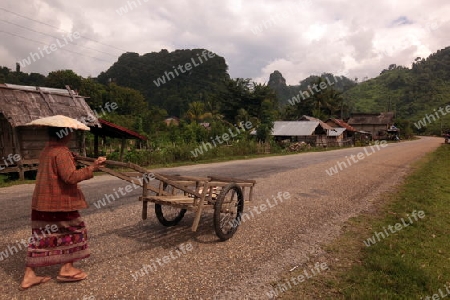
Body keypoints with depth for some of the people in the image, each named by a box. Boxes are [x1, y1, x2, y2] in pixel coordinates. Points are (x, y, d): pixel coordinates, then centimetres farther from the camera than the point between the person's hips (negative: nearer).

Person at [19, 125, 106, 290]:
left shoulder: (46, 151, 13)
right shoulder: (61, 152, -18)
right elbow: (71, 177, -25)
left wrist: (70, 160, 19)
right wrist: (92, 168, -25)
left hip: (42, 201, 9)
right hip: (59, 201, -9)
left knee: (40, 236, 13)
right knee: (74, 230, 8)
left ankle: (29, 275, 18)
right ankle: (67, 269, 13)